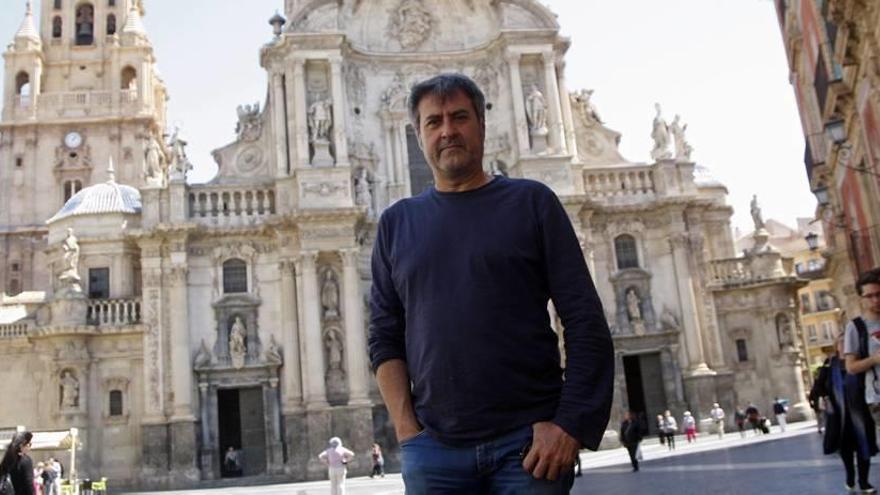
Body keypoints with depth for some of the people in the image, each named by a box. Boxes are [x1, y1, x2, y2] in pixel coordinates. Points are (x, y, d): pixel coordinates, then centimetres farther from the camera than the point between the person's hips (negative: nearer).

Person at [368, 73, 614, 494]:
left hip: (529, 441, -1)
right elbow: (384, 336, 8)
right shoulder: (396, 223, 9)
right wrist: (406, 428, -2)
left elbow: (585, 322, -1)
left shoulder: (531, 202, 3)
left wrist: (571, 424, -9)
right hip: (433, 449, 2)